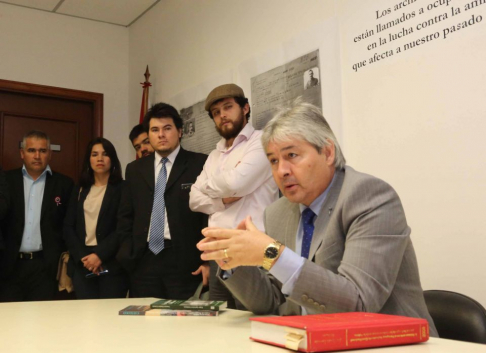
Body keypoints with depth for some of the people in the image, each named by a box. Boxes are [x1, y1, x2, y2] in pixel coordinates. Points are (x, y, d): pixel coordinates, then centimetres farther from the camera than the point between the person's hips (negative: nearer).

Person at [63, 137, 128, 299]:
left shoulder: (122, 188, 1)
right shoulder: (79, 191, 15)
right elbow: (68, 227, 8)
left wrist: (100, 255, -14)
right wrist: (82, 256, -6)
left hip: (112, 264, -3)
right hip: (82, 263, 4)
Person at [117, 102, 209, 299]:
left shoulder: (200, 165, 0)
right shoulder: (135, 169, 14)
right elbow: (125, 217, 16)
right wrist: (128, 255, 5)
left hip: (185, 260, -3)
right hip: (143, 260, 4)